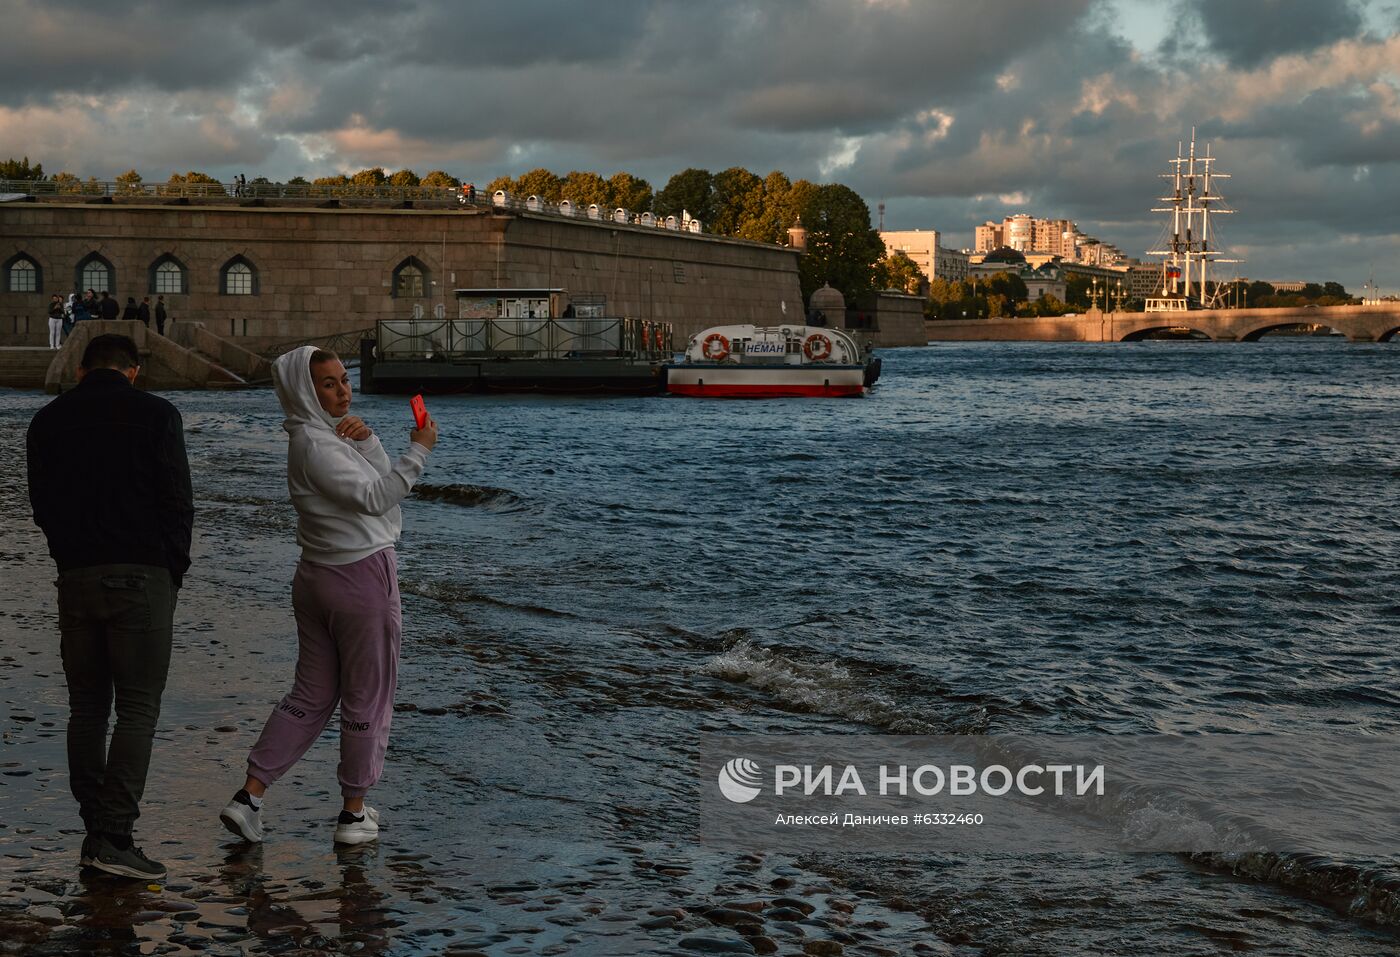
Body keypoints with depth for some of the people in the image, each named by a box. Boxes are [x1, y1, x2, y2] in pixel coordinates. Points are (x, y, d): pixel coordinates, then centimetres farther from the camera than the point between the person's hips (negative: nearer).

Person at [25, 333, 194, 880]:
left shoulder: (47, 421, 10)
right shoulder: (155, 415, -3)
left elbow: (42, 506, 11)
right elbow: (178, 502, -4)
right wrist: (175, 570, 7)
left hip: (77, 577, 4)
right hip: (142, 574, -4)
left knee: (86, 708, 11)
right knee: (138, 708, -2)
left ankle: (96, 832, 12)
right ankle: (113, 837, -10)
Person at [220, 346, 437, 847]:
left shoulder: (328, 432, 12)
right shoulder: (313, 443, -17)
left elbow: (380, 478, 8)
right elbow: (374, 496, -22)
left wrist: (366, 438, -8)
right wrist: (419, 450, -17)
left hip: (317, 579, 9)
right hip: (363, 577, -9)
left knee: (311, 694, 14)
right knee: (368, 698, 5)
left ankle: (249, 797, 11)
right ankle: (354, 814, 15)